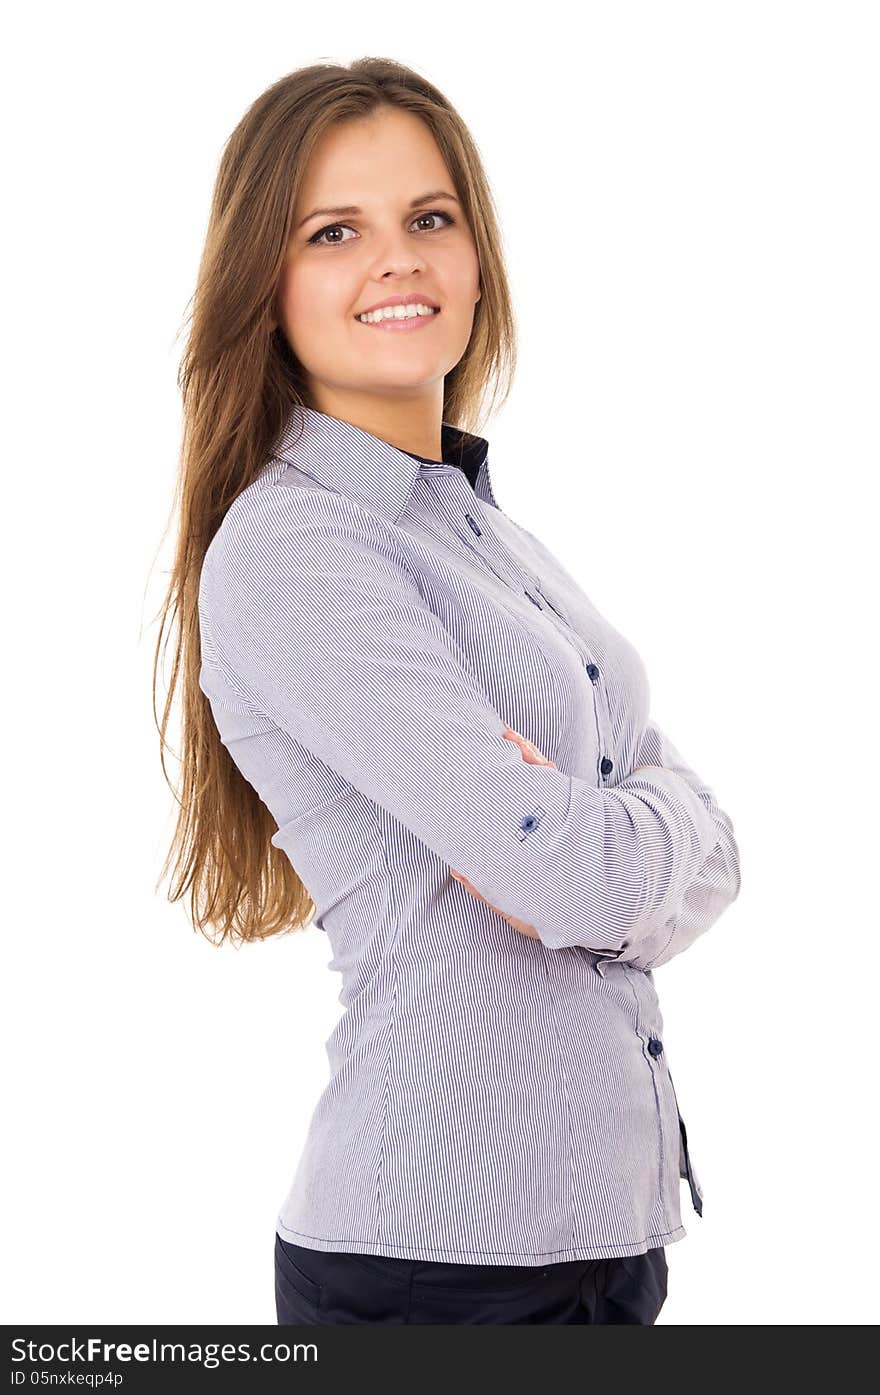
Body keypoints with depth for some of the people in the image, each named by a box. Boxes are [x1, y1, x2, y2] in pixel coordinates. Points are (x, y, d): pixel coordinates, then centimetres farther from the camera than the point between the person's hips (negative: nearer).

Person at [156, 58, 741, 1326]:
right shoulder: (287, 547, -14)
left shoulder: (492, 529, 11)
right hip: (446, 1249, -7)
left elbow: (709, 857, 5)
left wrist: (604, 880, -14)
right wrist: (660, 816, -2)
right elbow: (567, 869, -22)